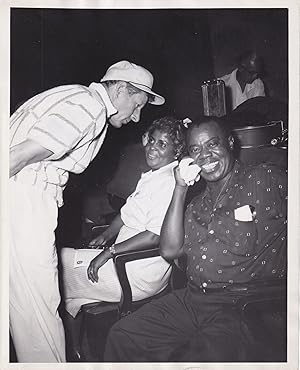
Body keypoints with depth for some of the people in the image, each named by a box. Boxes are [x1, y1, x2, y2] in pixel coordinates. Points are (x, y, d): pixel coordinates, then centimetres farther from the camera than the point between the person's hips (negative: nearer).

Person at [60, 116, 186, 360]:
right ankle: (75, 351, 26)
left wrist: (108, 253, -21)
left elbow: (154, 237, -27)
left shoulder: (169, 183, -21)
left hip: (140, 276, -9)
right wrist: (106, 235, 7)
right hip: (129, 260, 9)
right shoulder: (151, 176, 11)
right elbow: (127, 213, 20)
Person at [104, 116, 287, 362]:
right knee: (121, 337, 1)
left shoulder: (265, 178, -1)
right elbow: (170, 250, 5)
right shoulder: (199, 204, 16)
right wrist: (180, 188, 2)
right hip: (191, 300, 6)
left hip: (243, 308, -5)